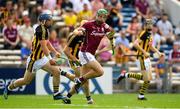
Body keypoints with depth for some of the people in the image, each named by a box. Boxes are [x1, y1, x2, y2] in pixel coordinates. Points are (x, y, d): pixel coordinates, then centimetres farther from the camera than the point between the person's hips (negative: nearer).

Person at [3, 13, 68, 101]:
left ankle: (56, 94, 1)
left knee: (56, 71, -6)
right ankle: (9, 87, 28)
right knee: (26, 80, 5)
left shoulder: (45, 29, 7)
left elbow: (47, 43, 23)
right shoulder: (41, 30, -22)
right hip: (35, 59, -9)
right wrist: (50, 59, -31)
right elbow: (43, 46, -28)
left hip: (42, 57, 9)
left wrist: (55, 52, 12)